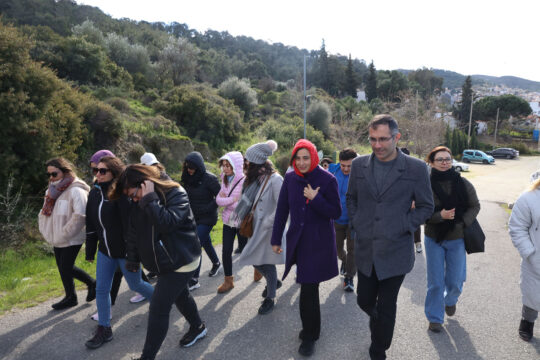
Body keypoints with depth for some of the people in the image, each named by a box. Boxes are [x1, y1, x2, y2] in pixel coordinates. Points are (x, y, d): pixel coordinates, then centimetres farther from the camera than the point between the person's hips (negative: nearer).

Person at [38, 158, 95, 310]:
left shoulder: (76, 191, -19)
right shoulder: (53, 190, 8)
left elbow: (80, 215, -28)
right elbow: (45, 213, 16)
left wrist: (63, 234, -22)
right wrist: (47, 232, 3)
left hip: (71, 240, -8)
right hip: (57, 240, 9)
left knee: (65, 269, 4)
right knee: (64, 267, 17)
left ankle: (71, 298, 27)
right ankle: (91, 283, 34)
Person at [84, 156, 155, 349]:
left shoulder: (121, 193, -20)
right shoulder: (94, 193, 3)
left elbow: (130, 223, -22)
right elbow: (91, 224, 10)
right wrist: (90, 251, 13)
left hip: (125, 251, -6)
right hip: (105, 250, 6)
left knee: (135, 284, 11)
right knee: (101, 289, 9)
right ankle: (104, 329, 25)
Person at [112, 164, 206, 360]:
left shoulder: (176, 194, -22)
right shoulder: (140, 204, 0)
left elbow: (168, 223, -36)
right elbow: (133, 232, 8)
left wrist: (150, 200, -33)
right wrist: (133, 259, 10)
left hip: (180, 261, -8)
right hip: (164, 262, 8)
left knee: (158, 308, -6)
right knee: (180, 296, 24)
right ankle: (198, 327, 48)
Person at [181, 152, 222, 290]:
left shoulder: (209, 178, -16)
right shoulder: (188, 178, 3)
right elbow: (185, 196, 15)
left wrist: (206, 209, -19)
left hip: (207, 218, -6)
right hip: (194, 217, 6)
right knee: (206, 243, 20)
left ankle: (194, 280, -5)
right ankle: (216, 264, 45)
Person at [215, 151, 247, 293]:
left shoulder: (244, 181, -18)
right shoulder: (225, 180, 4)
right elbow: (218, 200, -5)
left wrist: (225, 200, -16)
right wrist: (232, 199, -19)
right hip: (228, 220, 6)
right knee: (226, 251, 4)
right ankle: (228, 281, 20)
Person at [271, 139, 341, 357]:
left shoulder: (327, 180, -9)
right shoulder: (290, 179, 1)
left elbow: (336, 213, -7)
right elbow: (282, 210, 7)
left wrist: (315, 199, -20)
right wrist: (276, 239, 9)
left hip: (319, 242, -3)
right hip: (297, 240, 4)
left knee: (308, 289, -4)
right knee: (309, 288, 13)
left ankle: (310, 335, 16)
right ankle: (311, 329, 34)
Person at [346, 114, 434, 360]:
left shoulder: (416, 169, -8)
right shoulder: (359, 165, 1)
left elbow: (426, 206, 1)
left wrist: (404, 226, -9)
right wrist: (355, 224, 4)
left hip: (395, 252, -3)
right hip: (365, 250, 3)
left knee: (386, 309, 9)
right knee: (364, 301, 16)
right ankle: (377, 323, 51)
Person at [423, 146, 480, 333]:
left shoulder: (463, 183, -6)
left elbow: (475, 206, 4)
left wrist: (462, 223, -11)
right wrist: (440, 216, -25)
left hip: (457, 239, 2)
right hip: (433, 239, -1)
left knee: (455, 281, 11)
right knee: (435, 282, 5)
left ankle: (450, 300, 45)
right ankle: (435, 318, 23)